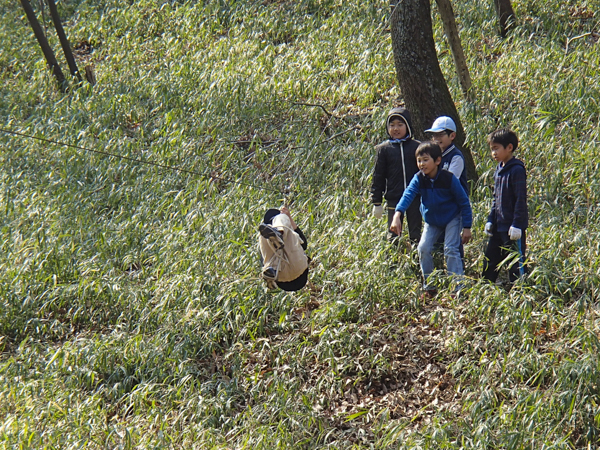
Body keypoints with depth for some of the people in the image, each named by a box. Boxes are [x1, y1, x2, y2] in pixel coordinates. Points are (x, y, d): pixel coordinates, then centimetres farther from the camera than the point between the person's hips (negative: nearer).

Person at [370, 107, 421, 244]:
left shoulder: (416, 147, 3)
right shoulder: (384, 149, 3)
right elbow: (378, 176, 5)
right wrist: (376, 203, 3)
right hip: (394, 199, 0)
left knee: (415, 234, 6)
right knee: (393, 235, 4)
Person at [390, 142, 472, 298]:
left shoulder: (449, 179, -23)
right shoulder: (419, 179, -16)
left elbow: (464, 202, -14)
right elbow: (408, 195, -32)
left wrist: (467, 227, -14)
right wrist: (397, 214, -50)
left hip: (452, 219, -4)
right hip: (432, 221, 4)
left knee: (451, 249, -15)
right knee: (423, 248, -6)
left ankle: (458, 288, -9)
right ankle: (429, 287, 8)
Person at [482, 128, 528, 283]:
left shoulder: (516, 170, -14)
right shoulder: (499, 170, 12)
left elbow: (521, 200, -17)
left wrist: (517, 225, -20)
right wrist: (490, 220, 15)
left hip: (512, 227, -9)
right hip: (498, 226, 9)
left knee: (516, 264, -2)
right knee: (489, 262, 14)